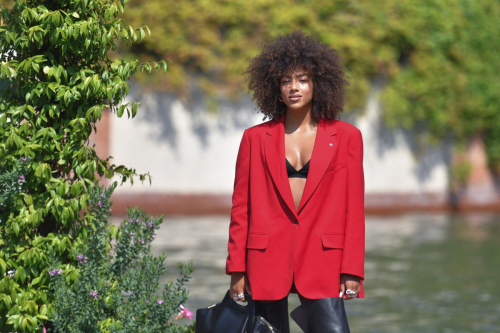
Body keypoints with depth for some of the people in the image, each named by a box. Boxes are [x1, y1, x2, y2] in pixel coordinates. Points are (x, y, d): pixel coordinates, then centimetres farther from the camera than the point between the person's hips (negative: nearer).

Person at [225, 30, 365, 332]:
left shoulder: (347, 137, 7)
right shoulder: (256, 138, 9)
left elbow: (354, 209, 5)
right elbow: (241, 208, 9)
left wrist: (352, 272, -2)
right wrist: (237, 270, 3)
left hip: (324, 258, -1)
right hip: (268, 260, 1)